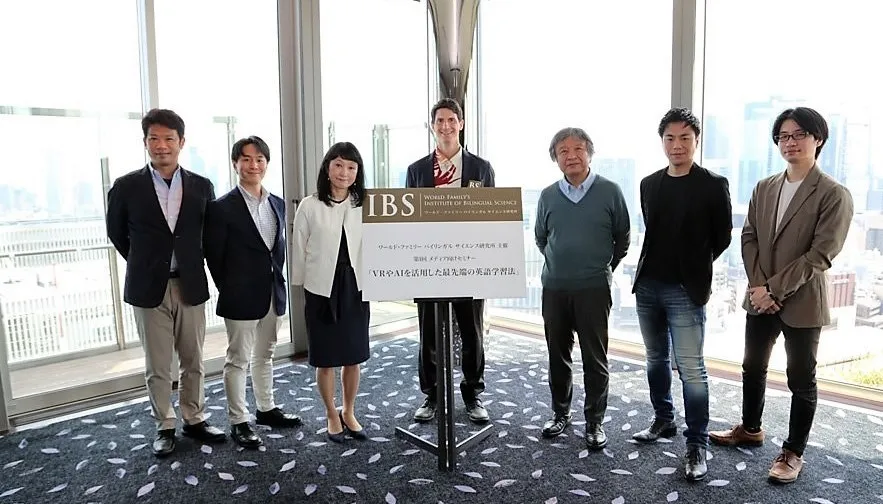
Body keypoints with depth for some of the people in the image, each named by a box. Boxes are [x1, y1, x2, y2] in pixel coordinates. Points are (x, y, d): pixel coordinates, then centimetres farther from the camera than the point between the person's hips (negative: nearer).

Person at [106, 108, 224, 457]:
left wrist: (190, 262, 9)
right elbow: (117, 234, 10)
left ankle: (194, 419, 28)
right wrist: (143, 264, 11)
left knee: (193, 361, 12)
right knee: (157, 366, 8)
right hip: (149, 289, -1)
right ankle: (165, 427, 23)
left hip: (191, 286, 2)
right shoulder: (126, 187, -4)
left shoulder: (202, 187, 0)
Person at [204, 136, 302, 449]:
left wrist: (278, 280, 8)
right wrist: (230, 290, -3)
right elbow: (214, 256, -6)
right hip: (242, 298, -6)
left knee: (264, 355, 19)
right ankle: (238, 422, 15)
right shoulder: (223, 208, -10)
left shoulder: (277, 204, 8)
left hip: (273, 294, 6)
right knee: (238, 359, 4)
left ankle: (266, 409, 33)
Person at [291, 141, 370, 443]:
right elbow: (299, 251, 1)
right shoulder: (310, 206, -4)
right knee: (326, 359, 9)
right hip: (322, 289, -2)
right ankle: (332, 415, 28)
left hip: (355, 288, 2)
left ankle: (349, 413, 30)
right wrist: (302, 286, 4)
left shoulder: (364, 206, 1)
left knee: (354, 357, 10)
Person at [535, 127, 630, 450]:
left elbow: (622, 239, 7)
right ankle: (560, 414, 28)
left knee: (595, 358, 3)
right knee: (558, 355, 12)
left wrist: (604, 267, 11)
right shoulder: (548, 196, 4)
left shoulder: (610, 192, -2)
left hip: (594, 289, -3)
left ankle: (594, 422, 16)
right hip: (554, 288, 3)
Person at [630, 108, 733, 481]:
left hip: (686, 290, -5)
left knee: (691, 369, -5)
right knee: (656, 359, 17)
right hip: (648, 285, 5)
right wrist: (656, 266, 11)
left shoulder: (713, 185, -5)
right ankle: (663, 420, 34)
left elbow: (722, 237, 1)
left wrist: (694, 267, 8)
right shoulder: (649, 184, 8)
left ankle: (697, 445, 6)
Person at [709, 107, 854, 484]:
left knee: (801, 379, 7)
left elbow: (820, 255, -16)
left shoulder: (834, 195, -10)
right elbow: (748, 238, 5)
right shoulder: (763, 188, 7)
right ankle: (750, 429, 38)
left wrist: (773, 288, -18)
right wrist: (759, 286, -8)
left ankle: (793, 452, 22)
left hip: (802, 302, -5)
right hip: (760, 297, 6)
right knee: (753, 367, 18)